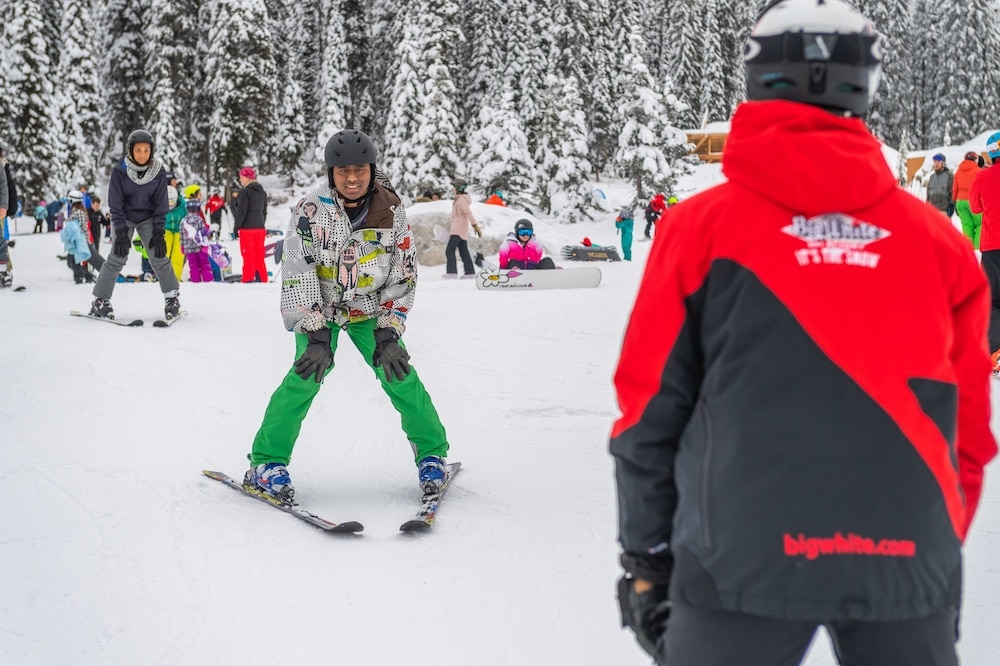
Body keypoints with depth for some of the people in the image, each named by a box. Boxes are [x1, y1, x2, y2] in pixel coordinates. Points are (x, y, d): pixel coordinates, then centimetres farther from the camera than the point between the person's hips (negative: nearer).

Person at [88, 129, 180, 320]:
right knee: (117, 257, -14)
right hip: (123, 218, -1)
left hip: (147, 218, 1)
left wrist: (158, 233, -14)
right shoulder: (119, 171, -19)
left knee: (158, 256, -10)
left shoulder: (158, 173, -13)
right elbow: (116, 204, -15)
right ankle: (100, 301, -6)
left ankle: (172, 297, 5)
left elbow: (160, 205, -8)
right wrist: (121, 233, -21)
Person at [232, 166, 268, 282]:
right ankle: (262, 279, 11)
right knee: (259, 256, 10)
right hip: (260, 228, 7)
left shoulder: (246, 192, -11)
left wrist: (236, 228, -9)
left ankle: (248, 279, -4)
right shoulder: (262, 192, 12)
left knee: (248, 257, -4)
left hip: (247, 229, -7)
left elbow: (241, 212, -14)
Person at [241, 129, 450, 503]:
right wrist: (316, 336, -25)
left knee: (400, 376, -12)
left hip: (370, 311, 2)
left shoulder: (391, 211, -11)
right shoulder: (312, 210, -18)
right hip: (319, 309, -2)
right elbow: (298, 274, -19)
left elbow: (403, 275, -6)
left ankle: (432, 455, 7)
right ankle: (267, 462, -12)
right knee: (307, 374, -21)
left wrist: (389, 334, -14)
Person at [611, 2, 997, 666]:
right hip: (908, 563, 2)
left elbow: (652, 406, 1)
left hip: (744, 558, -2)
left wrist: (645, 559, 11)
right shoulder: (936, 237, 4)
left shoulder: (706, 224, -1)